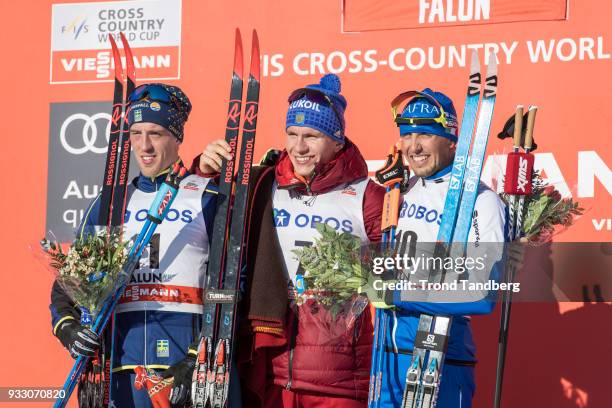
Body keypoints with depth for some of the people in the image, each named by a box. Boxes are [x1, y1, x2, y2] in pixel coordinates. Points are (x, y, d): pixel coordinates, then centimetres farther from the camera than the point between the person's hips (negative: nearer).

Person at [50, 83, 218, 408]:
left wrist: (198, 360, -13)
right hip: (120, 366, 4)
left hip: (184, 369, -4)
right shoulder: (108, 204, 16)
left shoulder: (207, 198, 2)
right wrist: (67, 327, -3)